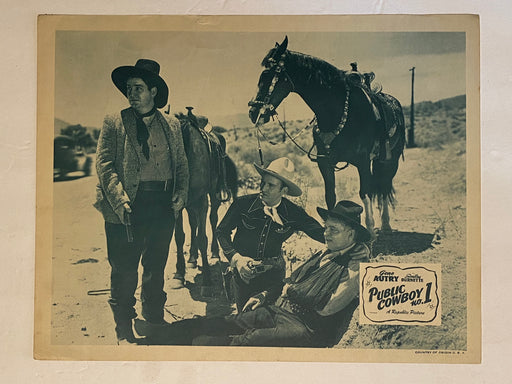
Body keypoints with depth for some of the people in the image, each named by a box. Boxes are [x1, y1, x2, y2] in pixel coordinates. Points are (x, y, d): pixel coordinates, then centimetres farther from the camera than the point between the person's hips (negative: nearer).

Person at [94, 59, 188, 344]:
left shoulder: (172, 125, 11)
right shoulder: (114, 123, 2)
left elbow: (182, 164, 15)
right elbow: (105, 164, -5)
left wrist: (182, 192, -2)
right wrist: (120, 200, -17)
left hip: (163, 205, 3)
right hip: (128, 207, -3)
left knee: (156, 267, 16)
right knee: (124, 270, 3)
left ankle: (155, 318, 34)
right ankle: (124, 330, 19)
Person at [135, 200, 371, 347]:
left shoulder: (356, 268, -12)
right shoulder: (325, 254, 15)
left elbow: (325, 310, -18)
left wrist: (289, 292, -6)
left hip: (307, 330, -7)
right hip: (277, 310, 8)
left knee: (248, 341, -29)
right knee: (221, 324, -2)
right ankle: (157, 336, -2)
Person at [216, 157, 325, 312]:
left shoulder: (293, 213, -8)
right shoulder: (243, 204, -11)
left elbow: (324, 235, -5)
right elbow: (222, 231, -1)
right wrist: (235, 258, -13)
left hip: (274, 272, 1)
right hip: (244, 269, -1)